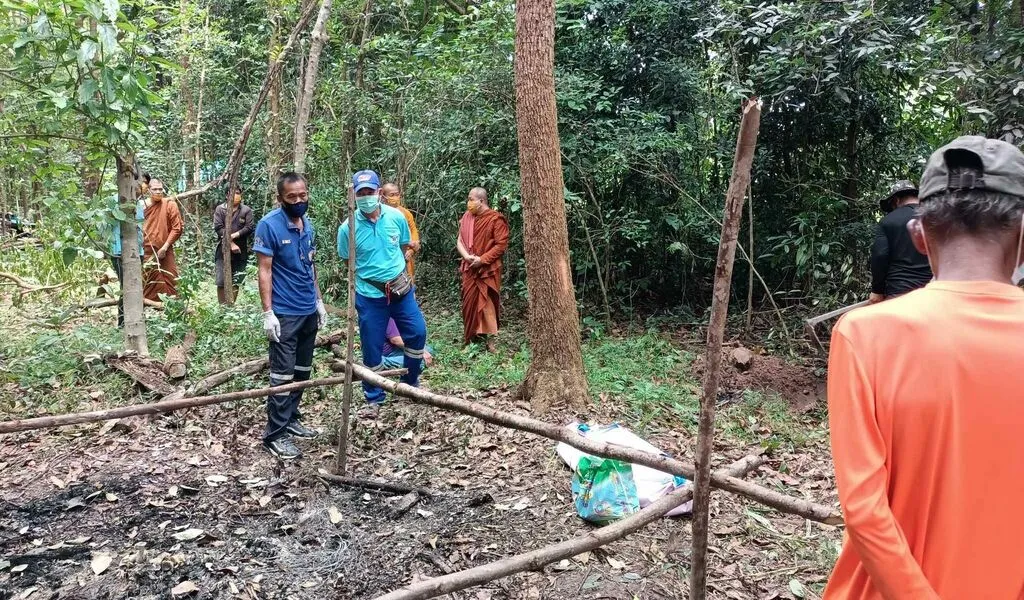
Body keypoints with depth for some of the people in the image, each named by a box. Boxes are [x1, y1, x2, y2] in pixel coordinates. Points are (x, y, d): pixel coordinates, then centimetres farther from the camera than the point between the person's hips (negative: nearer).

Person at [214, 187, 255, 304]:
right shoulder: (220, 209, 4)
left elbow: (249, 228, -6)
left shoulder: (246, 210, 4)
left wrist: (234, 235, -19)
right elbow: (218, 228, -5)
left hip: (240, 252, 1)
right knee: (221, 282, -4)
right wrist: (231, 243, -13)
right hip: (223, 251, -1)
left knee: (236, 282, 7)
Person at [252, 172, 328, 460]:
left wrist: (319, 300, 16)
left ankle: (291, 419, 26)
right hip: (284, 313, -7)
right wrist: (267, 312, -17)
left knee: (302, 371, 14)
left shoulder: (307, 224, 9)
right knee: (283, 375, -5)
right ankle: (275, 434, 2)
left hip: (309, 311, 7)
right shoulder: (269, 225, -12)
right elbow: (264, 271, -14)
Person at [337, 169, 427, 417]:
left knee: (417, 333, 6)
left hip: (401, 288, 3)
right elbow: (348, 262, 2)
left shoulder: (396, 217, -9)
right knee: (372, 347, 5)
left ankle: (410, 383, 30)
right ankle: (374, 399, 22)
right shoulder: (348, 228, -14)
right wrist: (370, 273, 6)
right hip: (369, 295, -2)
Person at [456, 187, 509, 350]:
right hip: (470, 268, 5)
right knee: (469, 302, 10)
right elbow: (460, 240, 7)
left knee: (488, 303, -2)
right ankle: (471, 334, 23)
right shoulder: (467, 217, 6)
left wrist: (482, 259, -17)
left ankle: (490, 338, 6)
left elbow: (501, 245, -13)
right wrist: (466, 256, -12)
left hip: (488, 269, -5)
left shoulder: (495, 219, -11)